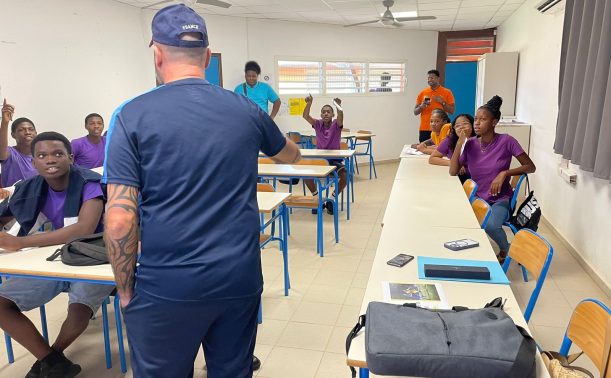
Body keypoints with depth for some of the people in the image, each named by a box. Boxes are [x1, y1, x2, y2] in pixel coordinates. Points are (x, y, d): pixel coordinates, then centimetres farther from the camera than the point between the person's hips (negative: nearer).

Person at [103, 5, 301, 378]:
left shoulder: (133, 115, -8)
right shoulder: (247, 110, 3)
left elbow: (120, 221, -13)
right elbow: (292, 155, 23)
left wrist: (126, 291, 2)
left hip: (167, 286, -2)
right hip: (240, 279, 3)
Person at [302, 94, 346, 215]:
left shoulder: (336, 125, -4)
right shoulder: (317, 124, 1)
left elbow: (340, 117, -28)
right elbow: (305, 116, -15)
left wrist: (338, 106, -47)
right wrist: (309, 103, -32)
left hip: (335, 159, -2)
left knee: (345, 176, -28)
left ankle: (331, 200, -4)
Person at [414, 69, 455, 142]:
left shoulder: (447, 92, 4)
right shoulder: (422, 93, 9)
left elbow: (452, 111, 2)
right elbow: (415, 112, 10)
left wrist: (442, 102, -11)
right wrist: (421, 107, -10)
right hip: (424, 129, 2)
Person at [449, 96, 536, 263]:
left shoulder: (506, 141, -11)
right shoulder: (470, 144, -2)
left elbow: (531, 167, -7)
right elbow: (453, 172, -9)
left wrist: (504, 173, -22)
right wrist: (460, 143, -16)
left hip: (500, 199, -3)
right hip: (477, 198, 3)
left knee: (491, 225, -31)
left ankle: (506, 250, 4)